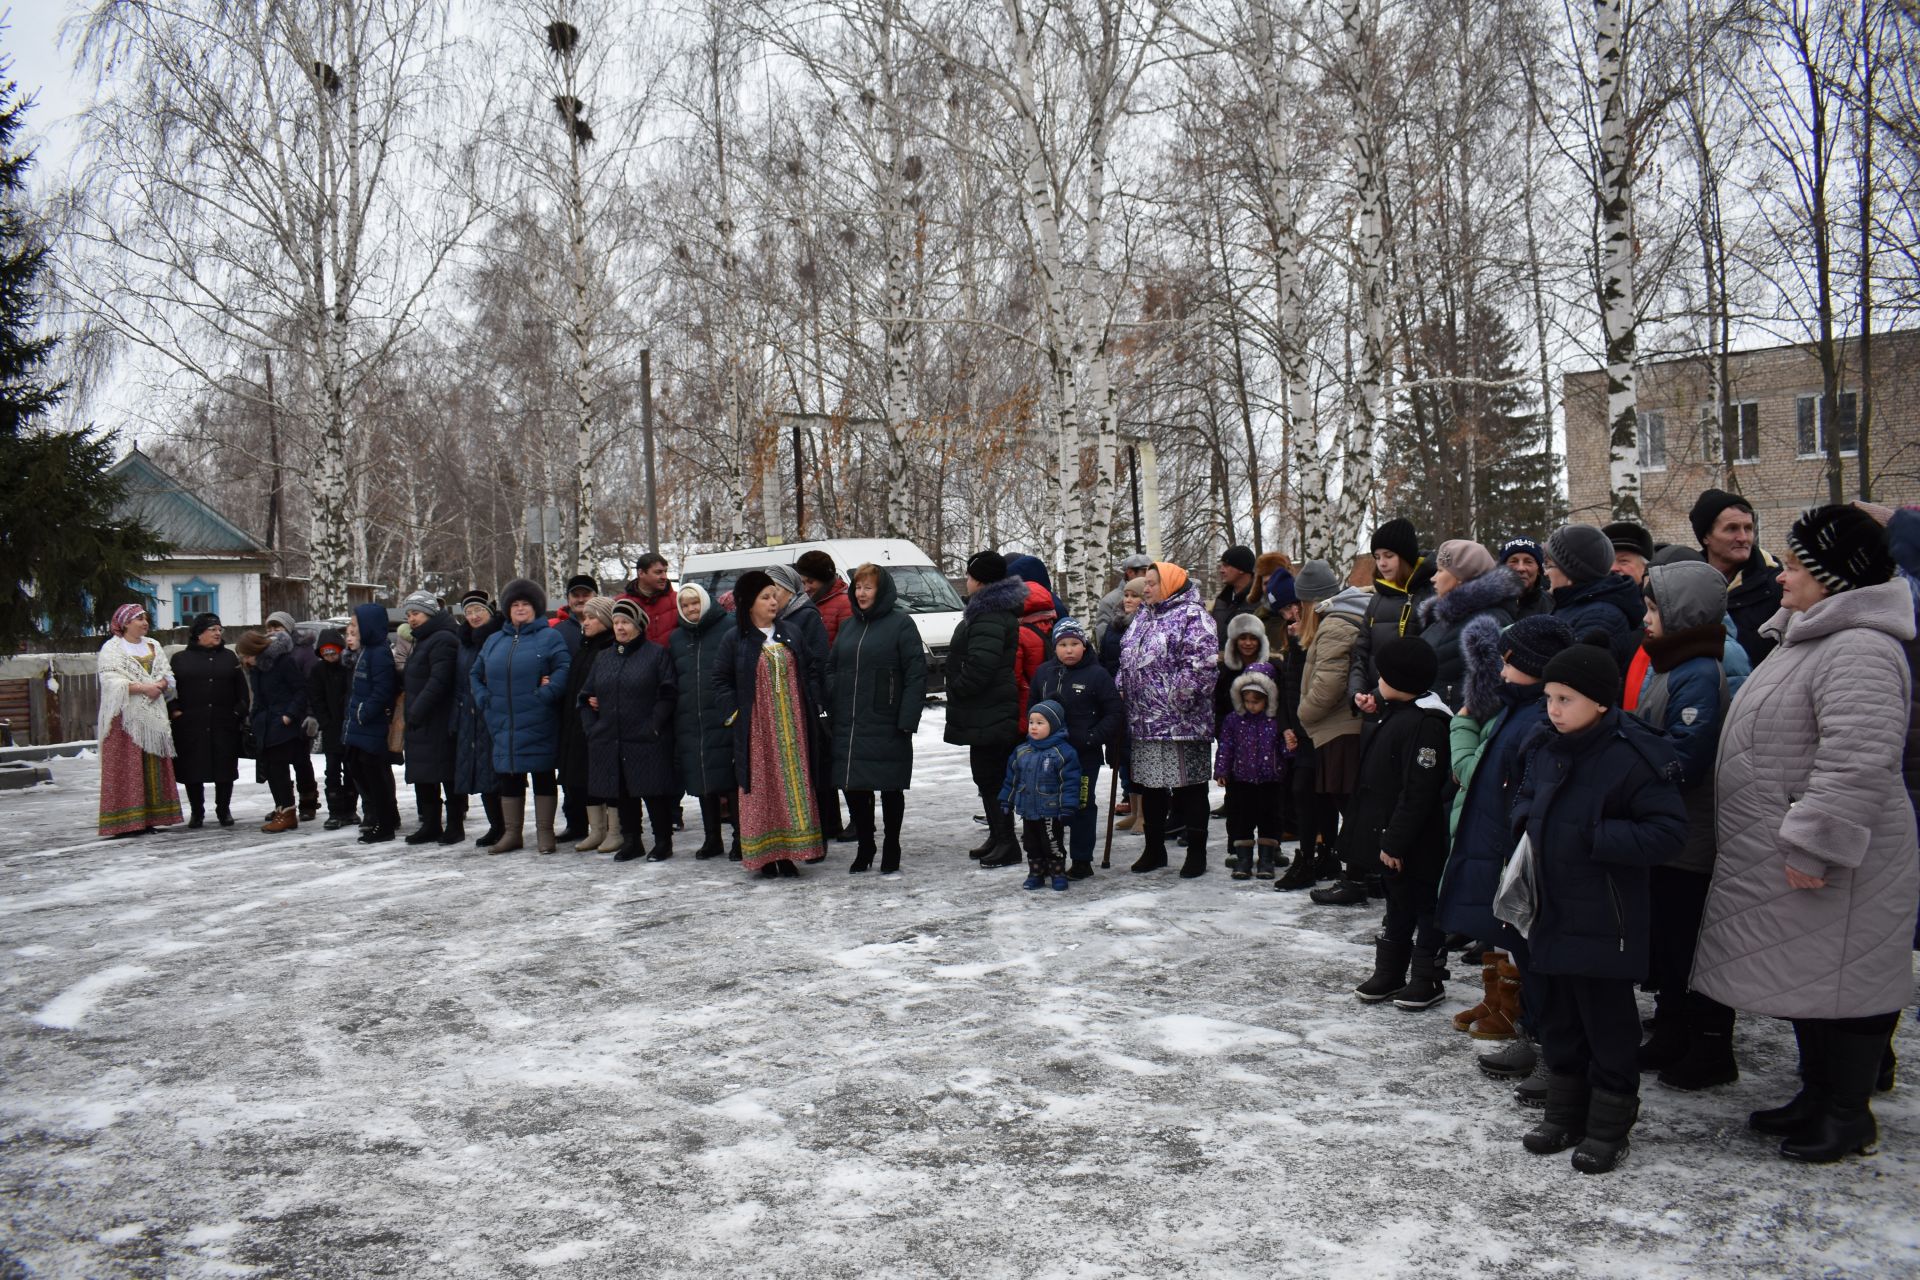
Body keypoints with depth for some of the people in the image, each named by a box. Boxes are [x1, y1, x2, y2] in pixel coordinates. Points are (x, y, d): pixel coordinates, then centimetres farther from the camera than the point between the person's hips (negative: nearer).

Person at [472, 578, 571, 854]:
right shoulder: (494, 641, 17)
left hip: (538, 726, -5)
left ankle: (545, 833, 9)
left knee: (543, 776, 1)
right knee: (508, 777, 10)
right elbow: (476, 674, 23)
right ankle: (512, 833, 20)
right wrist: (484, 699, 7)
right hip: (503, 726, 5)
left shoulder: (549, 637, 0)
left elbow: (564, 670, -12)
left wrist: (544, 695, -20)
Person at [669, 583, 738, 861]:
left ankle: (740, 838, 3)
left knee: (731, 778, -5)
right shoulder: (675, 638, 16)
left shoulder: (729, 627, -1)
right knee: (702, 782, 9)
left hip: (724, 720, -5)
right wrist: (673, 722, 13)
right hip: (690, 723, 5)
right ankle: (711, 840, 19)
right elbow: (671, 684, 20)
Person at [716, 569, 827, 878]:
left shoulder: (791, 632, 8)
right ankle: (764, 855, 4)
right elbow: (721, 680, 4)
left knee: (794, 785, 3)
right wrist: (735, 711, -6)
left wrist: (813, 702, 2)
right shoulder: (736, 638, -1)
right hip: (756, 728, -3)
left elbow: (814, 667, 12)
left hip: (792, 725, 3)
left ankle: (788, 853, 9)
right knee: (760, 788, -1)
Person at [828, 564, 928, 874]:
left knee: (890, 789, 5)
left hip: (886, 727, -5)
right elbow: (831, 669, 17)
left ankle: (891, 850, 19)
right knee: (852, 787, 8)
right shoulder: (848, 625, 14)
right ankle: (864, 848, 24)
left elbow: (916, 674, -10)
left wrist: (907, 719, -16)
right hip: (848, 726, 6)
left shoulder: (901, 623, -5)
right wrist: (833, 707, 3)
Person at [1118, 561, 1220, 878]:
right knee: (1150, 784, 15)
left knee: (1189, 786, 0)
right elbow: (1126, 661, 24)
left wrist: (1182, 697, -21)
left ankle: (1197, 852, 10)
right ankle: (1154, 849, 27)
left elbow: (1201, 662, -19)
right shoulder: (1143, 619, 18)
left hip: (1181, 722, -8)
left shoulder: (1192, 615, -9)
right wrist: (1122, 690, 11)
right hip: (1144, 721, 8)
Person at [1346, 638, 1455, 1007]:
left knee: (1425, 905, 4)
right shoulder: (1396, 714, 10)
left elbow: (1418, 792, -25)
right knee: (1398, 903, 18)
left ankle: (1427, 979, 16)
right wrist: (1385, 838, 18)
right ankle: (1389, 973, 29)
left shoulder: (1426, 724, -23)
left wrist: (1395, 841, -23)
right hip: (1393, 838, 10)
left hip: (1419, 844, -10)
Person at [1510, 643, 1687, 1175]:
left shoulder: (1634, 755, -17)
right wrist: (1526, 823, 2)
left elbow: (1668, 831, -17)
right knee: (1556, 1016, 17)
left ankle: (1609, 1123, 20)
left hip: (1602, 922, -7)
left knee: (1606, 1020, 5)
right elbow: (1526, 797, 24)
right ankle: (1565, 1111, 31)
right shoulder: (1546, 748, 6)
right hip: (1549, 912, 7)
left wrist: (1596, 838, -23)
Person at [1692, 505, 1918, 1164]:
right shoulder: (1804, 640, 13)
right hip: (1784, 860, 11)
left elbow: (1857, 760, -30)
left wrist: (1814, 846, -28)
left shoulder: (1859, 650, -22)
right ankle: (1817, 1096, 33)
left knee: (1842, 982, 2)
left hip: (1837, 869, -11)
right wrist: (1794, 841, 24)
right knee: (1804, 978, 19)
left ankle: (1850, 1114, 16)